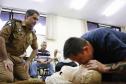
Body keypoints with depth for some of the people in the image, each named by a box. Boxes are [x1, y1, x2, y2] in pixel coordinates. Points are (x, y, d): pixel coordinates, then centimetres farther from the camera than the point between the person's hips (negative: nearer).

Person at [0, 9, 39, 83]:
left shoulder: (33, 34, 10)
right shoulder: (14, 24, -6)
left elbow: (35, 49, 22)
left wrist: (28, 61, 7)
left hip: (19, 59, 6)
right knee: (7, 78, -29)